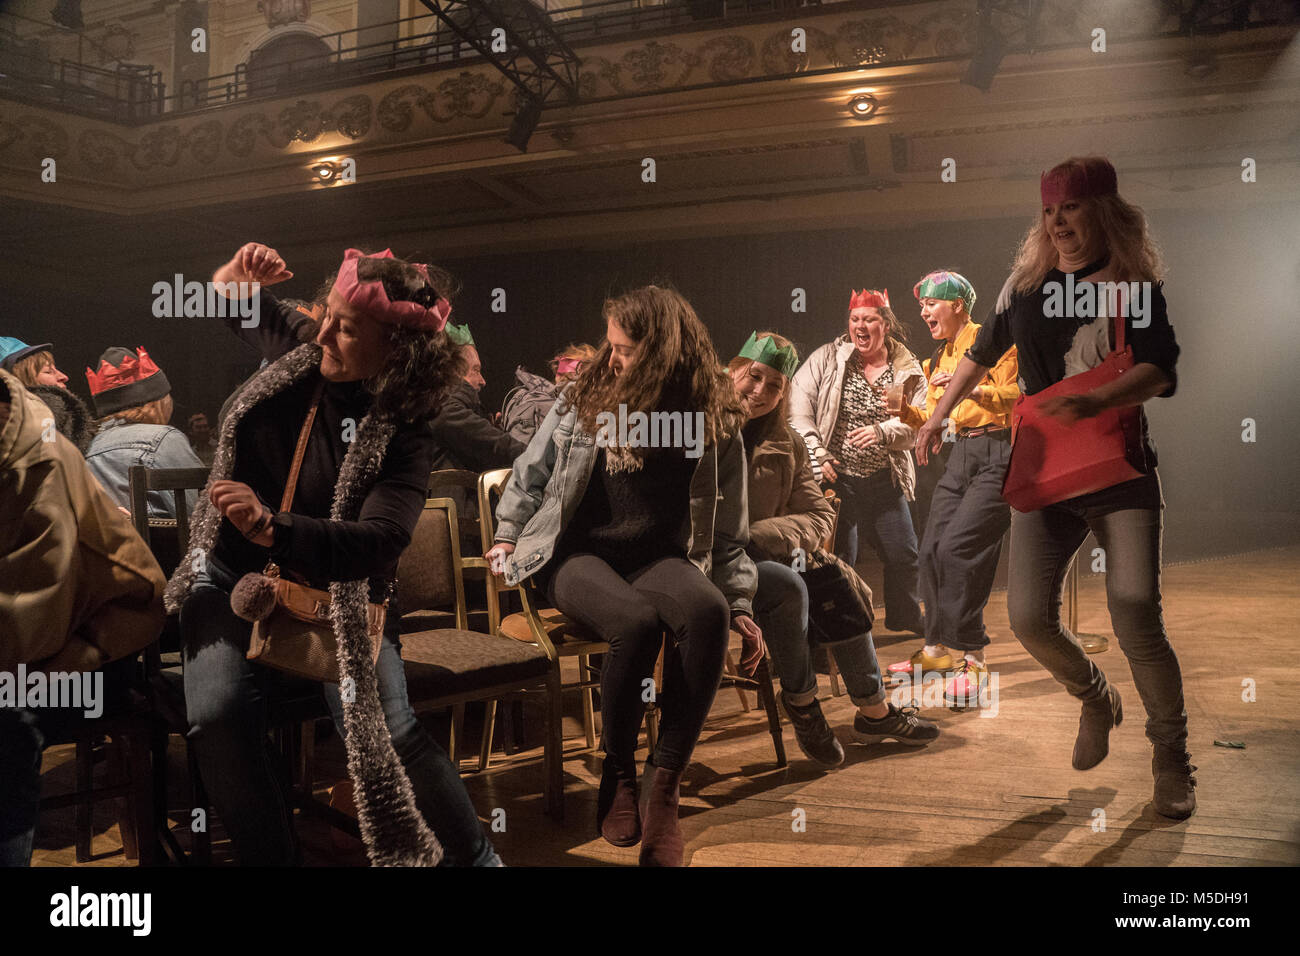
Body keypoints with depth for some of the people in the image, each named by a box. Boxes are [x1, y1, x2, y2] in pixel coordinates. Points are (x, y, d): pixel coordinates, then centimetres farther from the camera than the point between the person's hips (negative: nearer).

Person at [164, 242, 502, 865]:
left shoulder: (402, 432, -13)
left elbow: (378, 542, -27)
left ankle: (477, 858, -1)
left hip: (336, 591, -3)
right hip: (233, 575, 4)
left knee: (386, 728, -23)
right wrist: (235, 275, -2)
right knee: (218, 717, -24)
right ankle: (269, 858, -3)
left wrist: (272, 528, -41)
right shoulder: (298, 353, 2)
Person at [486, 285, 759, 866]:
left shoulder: (715, 424, 5)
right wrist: (508, 535, 15)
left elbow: (727, 529, 11)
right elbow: (530, 471, 19)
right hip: (576, 554, -1)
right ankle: (618, 775, -13)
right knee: (636, 620, -36)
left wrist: (738, 602, 6)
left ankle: (664, 783, -27)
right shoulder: (583, 399, 5)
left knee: (708, 611, -35)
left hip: (658, 558, 1)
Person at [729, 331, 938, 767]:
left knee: (841, 584, -13)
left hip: (761, 554, 6)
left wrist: (757, 535, -17)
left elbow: (819, 514, 3)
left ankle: (874, 710, 0)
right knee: (787, 585, -31)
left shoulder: (787, 444, 12)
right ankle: (800, 699, -11)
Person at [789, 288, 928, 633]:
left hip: (884, 481, 3)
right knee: (839, 557, -1)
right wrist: (816, 454, -15)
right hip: (834, 478, -3)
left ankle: (905, 616, 38)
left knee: (903, 554, 12)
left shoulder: (909, 371, 3)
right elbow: (797, 407, -6)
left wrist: (882, 431, -25)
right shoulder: (826, 359, -2)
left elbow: (915, 425, -5)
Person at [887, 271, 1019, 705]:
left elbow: (1016, 396, -10)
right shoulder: (938, 360, 20)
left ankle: (971, 658, -11)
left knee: (956, 547, -18)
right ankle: (939, 649, 15)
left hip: (997, 455, -8)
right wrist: (904, 410, 1)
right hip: (959, 457, 8)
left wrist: (971, 389, -21)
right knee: (931, 550, 1)